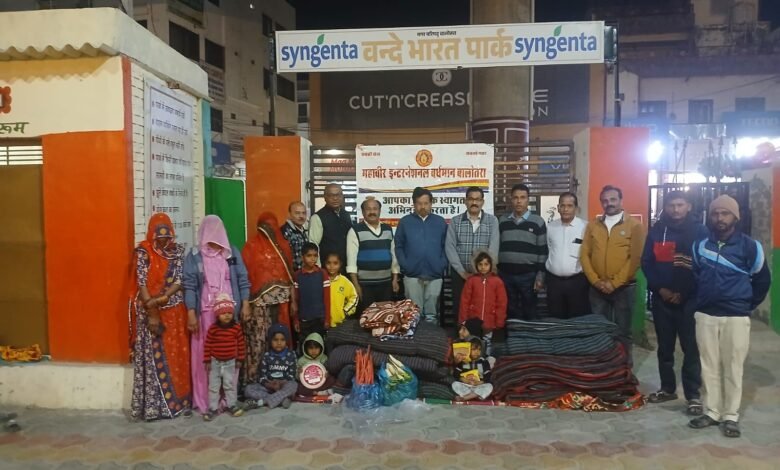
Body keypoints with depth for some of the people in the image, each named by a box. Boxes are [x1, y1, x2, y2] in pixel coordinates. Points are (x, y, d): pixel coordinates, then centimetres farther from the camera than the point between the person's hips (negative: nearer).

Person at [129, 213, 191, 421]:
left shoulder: (178, 251, 3)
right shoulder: (144, 251, -5)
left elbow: (180, 280, -4)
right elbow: (142, 284, -11)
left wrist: (161, 299, -19)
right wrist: (152, 313, -16)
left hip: (175, 311, 3)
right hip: (150, 312, -3)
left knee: (177, 355, 6)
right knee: (153, 358, 0)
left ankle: (179, 401, 16)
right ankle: (153, 406, 7)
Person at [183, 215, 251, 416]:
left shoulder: (232, 253, 7)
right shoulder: (194, 255, 1)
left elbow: (242, 280, 9)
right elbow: (189, 285, -3)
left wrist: (245, 304, 2)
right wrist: (191, 313, -9)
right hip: (205, 313, -2)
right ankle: (206, 402, 9)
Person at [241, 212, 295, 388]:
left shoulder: (282, 246, 14)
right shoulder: (252, 246, -1)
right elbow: (246, 273, -6)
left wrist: (292, 298, 11)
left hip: (280, 301, 5)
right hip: (260, 301, -5)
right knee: (258, 340, -8)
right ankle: (253, 380, -2)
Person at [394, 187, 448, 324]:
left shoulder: (440, 222, 8)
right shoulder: (405, 221, 4)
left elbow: (446, 246, 7)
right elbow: (398, 247, 3)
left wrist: (443, 265, -5)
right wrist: (405, 265, -7)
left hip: (435, 275, 1)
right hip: (412, 275, -1)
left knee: (432, 313, 8)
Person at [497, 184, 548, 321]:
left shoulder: (538, 222, 0)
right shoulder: (502, 221, 8)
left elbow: (543, 251, 0)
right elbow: (496, 247, 11)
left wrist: (540, 275, -5)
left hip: (528, 275, -2)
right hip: (505, 274, 2)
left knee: (529, 312, 5)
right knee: (510, 312, 9)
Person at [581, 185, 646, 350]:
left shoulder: (635, 225, -2)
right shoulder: (593, 225, 8)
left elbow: (636, 258, -9)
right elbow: (584, 255, 5)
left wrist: (614, 283, -13)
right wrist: (595, 281, -7)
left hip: (624, 288, -3)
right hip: (597, 288, 3)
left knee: (623, 331, 6)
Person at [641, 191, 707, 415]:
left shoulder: (699, 232, -1)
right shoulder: (656, 231, 7)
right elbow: (646, 263, 6)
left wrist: (684, 293, -10)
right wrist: (659, 288, -6)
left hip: (689, 300, -3)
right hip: (662, 298, 3)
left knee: (691, 348, 0)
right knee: (665, 347, 11)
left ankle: (693, 395, 8)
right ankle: (667, 388, 24)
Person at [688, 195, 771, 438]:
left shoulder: (749, 246, -4)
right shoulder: (700, 245, 6)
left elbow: (762, 280, 7)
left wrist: (748, 305, 7)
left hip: (736, 317, -3)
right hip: (705, 315, 3)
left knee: (733, 368, 3)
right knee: (709, 367, 8)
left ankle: (731, 416, 14)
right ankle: (711, 412, 18)